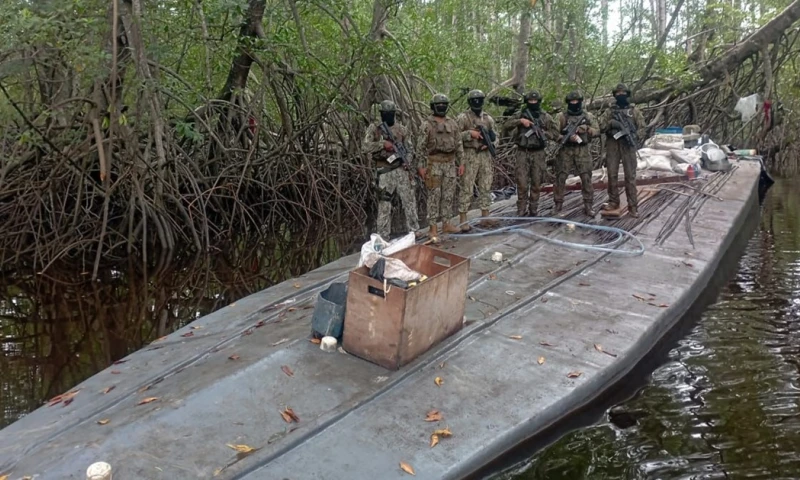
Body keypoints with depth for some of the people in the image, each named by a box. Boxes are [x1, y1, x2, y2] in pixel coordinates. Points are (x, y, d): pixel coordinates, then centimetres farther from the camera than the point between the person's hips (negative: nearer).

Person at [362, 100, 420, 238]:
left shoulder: (401, 129, 7)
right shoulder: (374, 128, -1)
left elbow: (408, 148, 12)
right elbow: (365, 146, -10)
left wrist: (407, 161, -6)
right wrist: (383, 144, -20)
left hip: (401, 169, 3)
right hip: (385, 171, -3)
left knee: (409, 200, 5)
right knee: (384, 205, 1)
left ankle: (414, 231, 17)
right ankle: (383, 237, 10)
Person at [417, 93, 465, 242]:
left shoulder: (452, 123, 9)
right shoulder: (427, 124, -5)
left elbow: (459, 145, 12)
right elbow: (421, 146, -6)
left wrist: (461, 163, 7)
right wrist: (422, 166, -11)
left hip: (450, 163, 5)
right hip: (434, 164, -5)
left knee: (448, 195, 9)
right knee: (434, 196, -3)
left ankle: (446, 224, 20)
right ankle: (433, 229, 0)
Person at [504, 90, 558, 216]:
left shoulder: (546, 117, 6)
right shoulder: (521, 115, 6)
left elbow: (556, 134, 4)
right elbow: (506, 125, -5)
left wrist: (542, 133, -12)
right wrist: (520, 121, -18)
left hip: (538, 154, 1)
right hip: (523, 153, 0)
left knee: (536, 183, 5)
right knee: (522, 183, -3)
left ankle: (533, 209, 15)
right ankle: (521, 209, 6)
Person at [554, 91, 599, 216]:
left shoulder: (588, 116, 8)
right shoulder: (561, 116, 2)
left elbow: (597, 131, 5)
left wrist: (586, 129, -14)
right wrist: (566, 137, -20)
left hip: (583, 151, 1)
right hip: (565, 151, -1)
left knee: (586, 178, 0)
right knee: (560, 178, 0)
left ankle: (588, 206, 6)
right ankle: (558, 204, 12)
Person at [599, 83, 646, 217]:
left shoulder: (634, 111, 10)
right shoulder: (609, 111, 14)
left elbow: (641, 128, 4)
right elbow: (601, 126, 5)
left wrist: (635, 137, -13)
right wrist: (611, 123, -13)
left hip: (628, 145, -2)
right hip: (612, 145, 2)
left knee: (630, 176, -4)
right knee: (612, 174, 3)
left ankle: (633, 206, -4)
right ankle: (613, 202, 14)